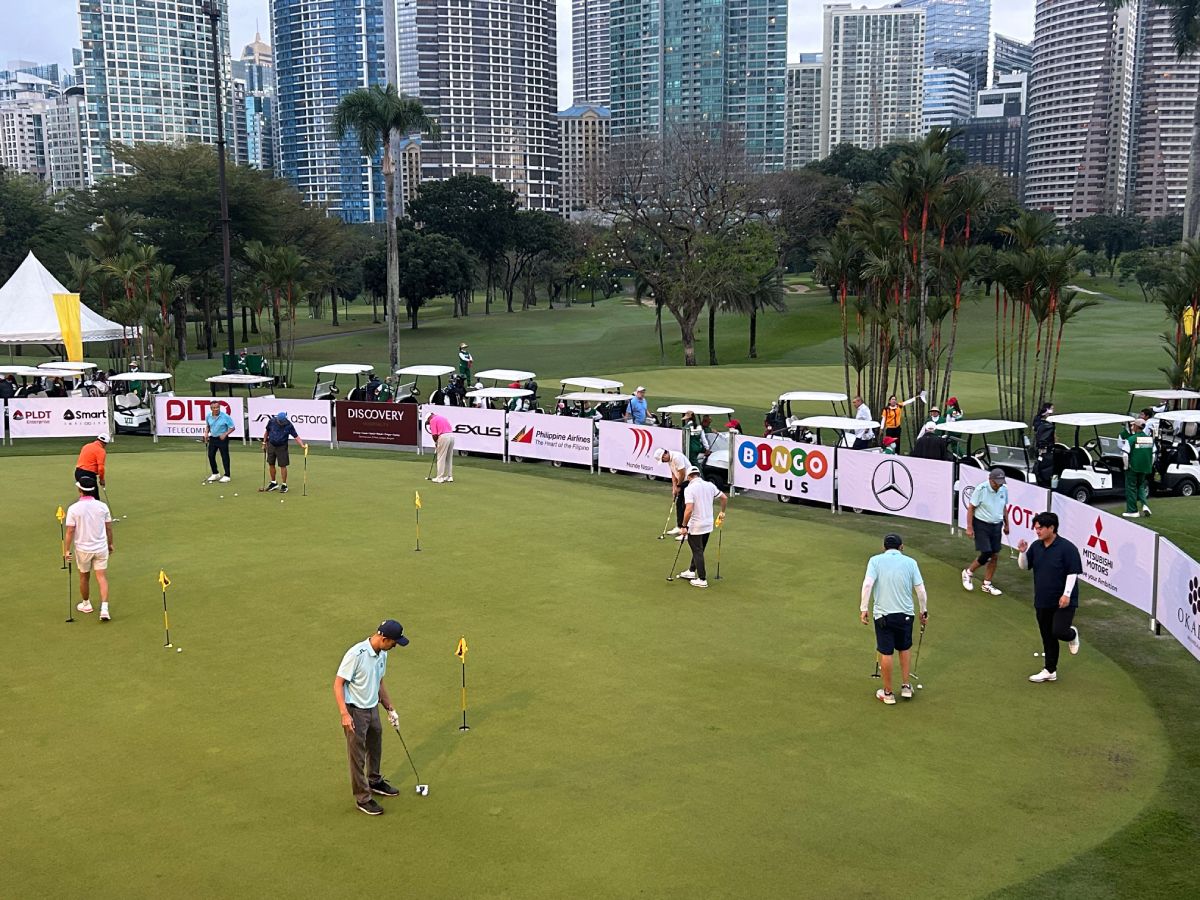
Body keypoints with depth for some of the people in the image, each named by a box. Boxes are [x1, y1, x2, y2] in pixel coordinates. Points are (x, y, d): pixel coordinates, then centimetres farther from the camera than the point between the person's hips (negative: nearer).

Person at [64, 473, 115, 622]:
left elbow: (70, 531, -13)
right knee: (102, 577, 3)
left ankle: (86, 604, 37)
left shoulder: (73, 508, -14)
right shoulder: (102, 506, -7)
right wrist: (110, 544, 16)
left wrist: (66, 550, -5)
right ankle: (104, 609, -9)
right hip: (101, 547, 1)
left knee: (84, 577, 18)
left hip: (83, 549, -1)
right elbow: (109, 528, 2)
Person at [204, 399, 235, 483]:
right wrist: (206, 433, 1)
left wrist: (225, 434, -23)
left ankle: (226, 476, 4)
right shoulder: (208, 417, 0)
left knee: (225, 457, -3)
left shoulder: (225, 416, -16)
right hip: (212, 438, 5)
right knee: (211, 456, 8)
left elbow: (232, 428, -10)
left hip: (222, 439, -5)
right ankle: (215, 474, 24)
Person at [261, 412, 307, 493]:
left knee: (283, 466, -4)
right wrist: (264, 443, 8)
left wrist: (302, 445, -31)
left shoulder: (289, 425, -18)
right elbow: (267, 431, 5)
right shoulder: (271, 421, -12)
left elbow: (296, 436, -16)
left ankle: (284, 485, 6)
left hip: (282, 447, -3)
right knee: (271, 464, 10)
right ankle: (274, 483, 25)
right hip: (271, 445, 3)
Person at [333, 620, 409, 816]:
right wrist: (344, 714, -25)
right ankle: (362, 798, 13)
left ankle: (374, 782, 45)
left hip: (373, 709, 8)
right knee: (357, 756, 3)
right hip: (355, 711, -8)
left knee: (375, 749, 24)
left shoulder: (382, 654, 2)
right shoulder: (356, 654, -24)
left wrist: (390, 709, 16)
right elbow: (338, 684, -20)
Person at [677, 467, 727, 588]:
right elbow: (724, 498, 8)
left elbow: (689, 510, -27)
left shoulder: (689, 489, -18)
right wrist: (722, 512, 24)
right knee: (699, 550, 22)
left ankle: (702, 580, 8)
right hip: (708, 525, 7)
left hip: (695, 527, -7)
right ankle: (691, 571, 36)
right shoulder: (710, 485, 1)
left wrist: (684, 526, -17)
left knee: (698, 552, 4)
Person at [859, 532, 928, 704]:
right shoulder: (910, 562, 2)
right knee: (905, 648, 23)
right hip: (905, 613, 2)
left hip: (883, 614, -2)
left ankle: (888, 692, 18)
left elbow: (867, 584, -14)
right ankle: (906, 686, 27)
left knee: (886, 653, 7)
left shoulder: (875, 560, -2)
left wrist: (863, 609, -9)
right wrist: (924, 611, 14)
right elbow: (920, 590, 1)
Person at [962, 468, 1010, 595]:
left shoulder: (1004, 489, -1)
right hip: (981, 524, -6)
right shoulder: (981, 489, -18)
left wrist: (1006, 524, 17)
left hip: (996, 525, 6)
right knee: (986, 554, -11)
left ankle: (987, 585, 17)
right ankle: (968, 573, 15)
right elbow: (971, 508, -13)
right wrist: (969, 527, -15)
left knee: (995, 556, 5)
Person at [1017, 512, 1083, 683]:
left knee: (1059, 631, -18)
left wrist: (1066, 594, -22)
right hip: (1042, 602, 6)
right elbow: (1024, 566, 11)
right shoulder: (1036, 546, 4)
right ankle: (1050, 671, 22)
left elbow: (1073, 573, -15)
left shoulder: (1067, 547, -15)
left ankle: (1072, 634, 19)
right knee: (1048, 637, 12)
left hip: (1063, 601, -6)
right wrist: (1022, 552, -8)